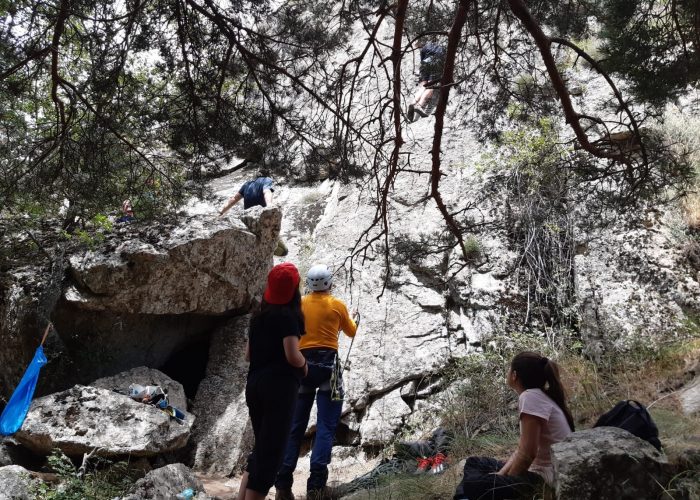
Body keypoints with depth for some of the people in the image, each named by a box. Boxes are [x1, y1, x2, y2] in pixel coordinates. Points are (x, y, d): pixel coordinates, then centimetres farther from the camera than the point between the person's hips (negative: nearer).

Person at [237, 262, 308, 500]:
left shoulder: (258, 315, 12)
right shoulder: (287, 316, -10)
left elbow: (248, 354, 15)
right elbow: (292, 356, -18)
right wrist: (304, 365, 1)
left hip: (254, 384, 8)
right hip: (279, 386, -7)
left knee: (261, 445, 19)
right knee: (272, 450, -1)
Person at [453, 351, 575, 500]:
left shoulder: (530, 396, -17)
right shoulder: (540, 396, 12)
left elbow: (527, 453, -19)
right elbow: (521, 449, 14)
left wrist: (506, 482, -7)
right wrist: (499, 476, 5)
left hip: (547, 480, -10)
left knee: (474, 485, -26)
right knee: (474, 463, 14)